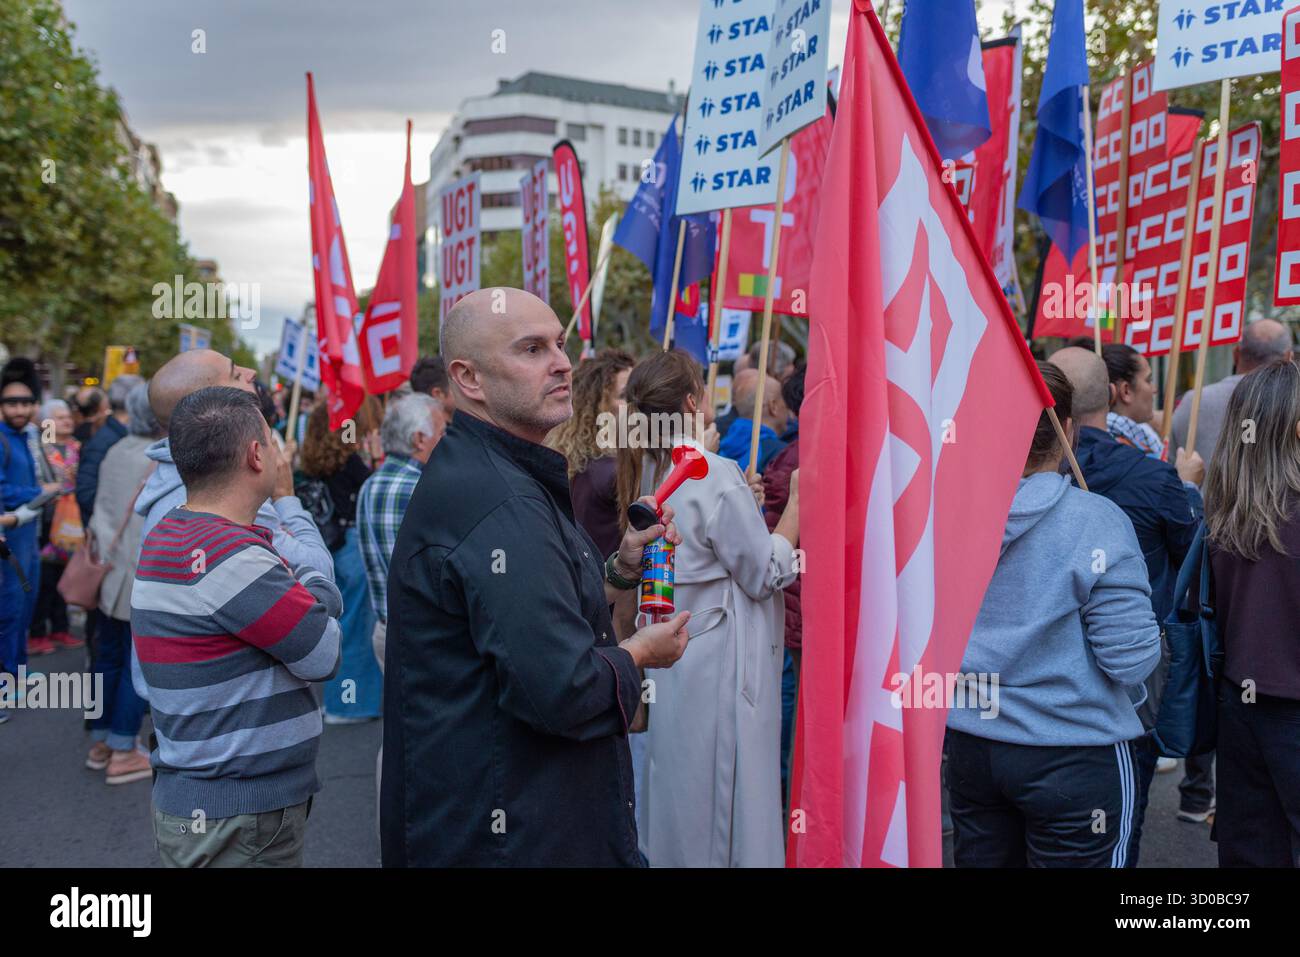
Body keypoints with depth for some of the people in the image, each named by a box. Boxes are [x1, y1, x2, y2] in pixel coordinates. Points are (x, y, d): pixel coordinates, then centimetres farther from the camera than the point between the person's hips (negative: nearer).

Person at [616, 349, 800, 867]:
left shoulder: (648, 474, 6)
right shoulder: (714, 475, -18)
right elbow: (766, 573, -12)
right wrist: (796, 501, -5)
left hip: (668, 664, 8)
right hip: (718, 667, -8)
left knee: (674, 790, 17)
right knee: (725, 803, 3)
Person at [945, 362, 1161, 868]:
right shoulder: (1095, 521, -17)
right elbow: (1130, 657, -18)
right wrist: (1153, 637, 3)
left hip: (970, 745, 4)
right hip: (1071, 754, -4)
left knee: (983, 856, 18)